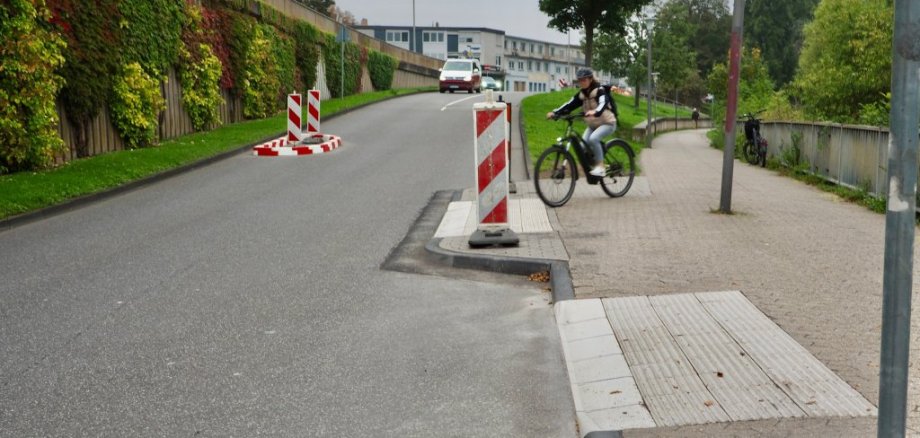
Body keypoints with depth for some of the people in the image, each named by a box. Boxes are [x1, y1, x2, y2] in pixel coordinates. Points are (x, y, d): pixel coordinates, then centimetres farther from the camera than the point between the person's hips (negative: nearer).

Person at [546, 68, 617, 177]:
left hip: (607, 123, -6)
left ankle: (600, 166, -22)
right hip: (592, 124, 6)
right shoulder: (581, 94, 0)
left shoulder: (599, 91, -18)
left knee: (593, 138, -32)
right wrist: (555, 113, -24)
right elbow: (570, 105, -9)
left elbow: (603, 103, -37)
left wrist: (595, 112, -59)